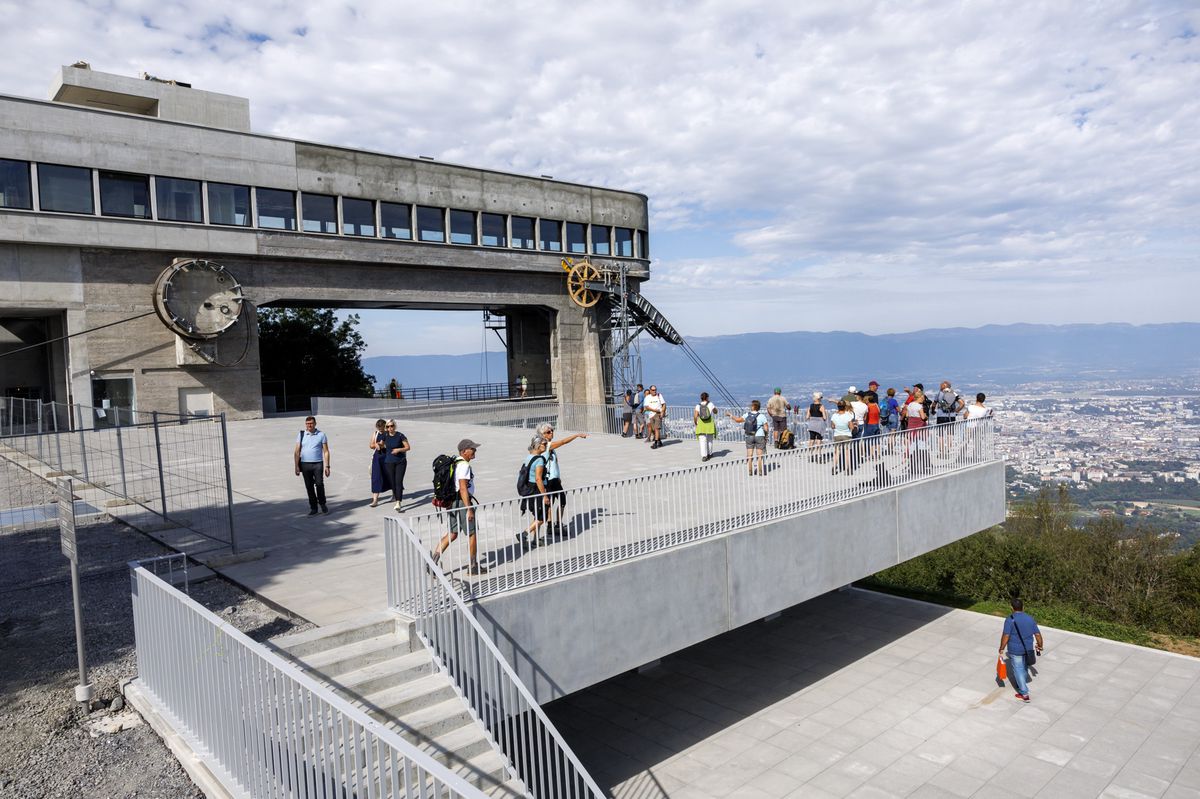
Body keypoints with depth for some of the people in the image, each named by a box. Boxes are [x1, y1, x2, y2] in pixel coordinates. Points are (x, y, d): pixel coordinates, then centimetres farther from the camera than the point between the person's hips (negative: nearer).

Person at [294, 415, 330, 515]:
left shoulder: (321, 435, 3)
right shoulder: (301, 435, 7)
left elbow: (326, 451, 3)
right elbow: (297, 452, 7)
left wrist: (327, 466, -2)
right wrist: (297, 466, 0)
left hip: (318, 464, -2)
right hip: (305, 464, 2)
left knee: (319, 484, -12)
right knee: (309, 487, 5)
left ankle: (322, 503, 8)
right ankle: (313, 507, 15)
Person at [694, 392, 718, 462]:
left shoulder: (698, 406, -2)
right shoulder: (710, 404, -1)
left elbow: (695, 416, -9)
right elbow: (715, 412, 16)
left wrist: (695, 423, 7)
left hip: (701, 424, -1)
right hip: (710, 424, 1)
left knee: (702, 441, -1)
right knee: (710, 439, 19)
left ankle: (704, 456, -13)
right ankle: (709, 454, 32)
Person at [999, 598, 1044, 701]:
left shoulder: (1010, 620, -18)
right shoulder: (1030, 618, -4)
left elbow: (1005, 636, -22)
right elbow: (1037, 634, 1)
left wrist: (1001, 649, -11)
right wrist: (1040, 645, 18)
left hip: (1015, 650, -5)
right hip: (1028, 649, 5)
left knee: (1018, 670, 5)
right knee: (1024, 668, 24)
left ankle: (1024, 694, 5)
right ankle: (1022, 686, 44)